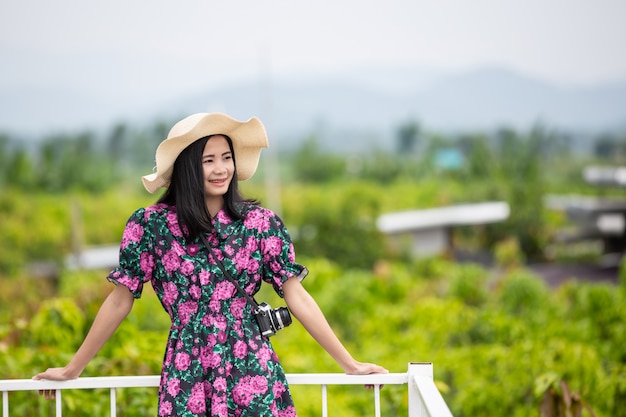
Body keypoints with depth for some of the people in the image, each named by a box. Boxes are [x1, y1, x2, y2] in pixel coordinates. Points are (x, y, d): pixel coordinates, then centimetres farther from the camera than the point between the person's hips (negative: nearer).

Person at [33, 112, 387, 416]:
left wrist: (350, 364, 3)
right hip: (186, 381, -1)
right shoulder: (151, 225, -2)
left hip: (253, 376, 1)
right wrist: (73, 369, 9)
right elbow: (120, 301, 6)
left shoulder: (261, 223, 1)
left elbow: (297, 296, 4)